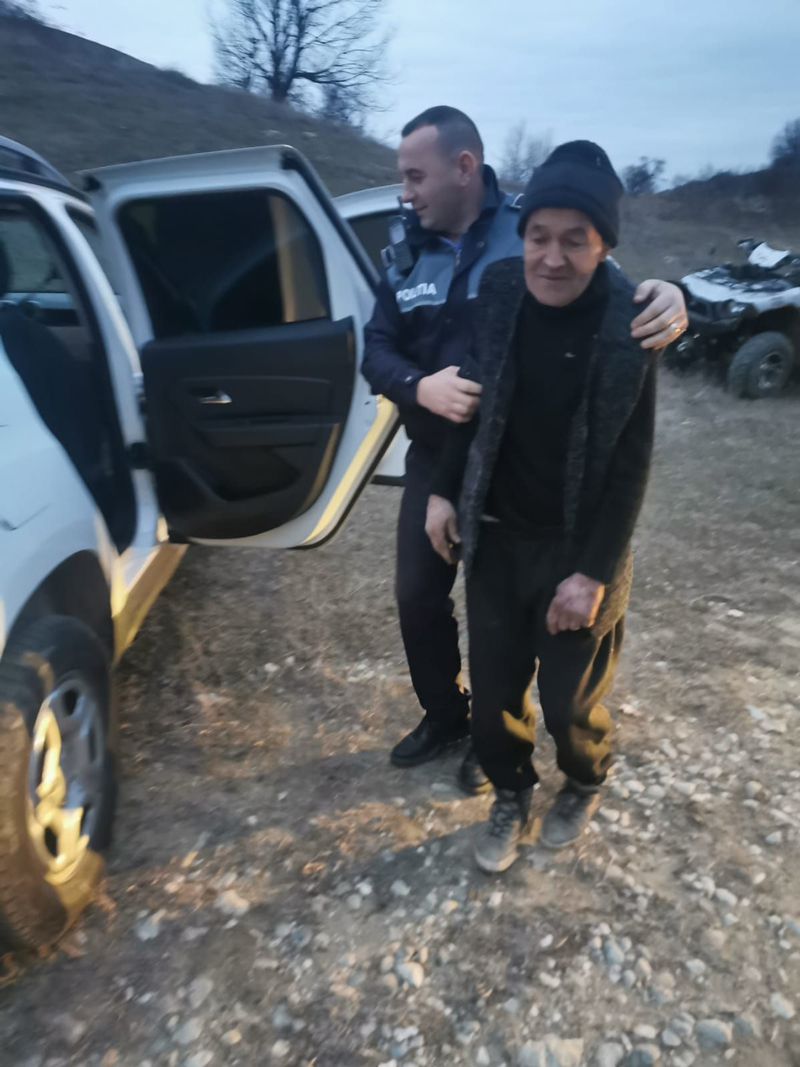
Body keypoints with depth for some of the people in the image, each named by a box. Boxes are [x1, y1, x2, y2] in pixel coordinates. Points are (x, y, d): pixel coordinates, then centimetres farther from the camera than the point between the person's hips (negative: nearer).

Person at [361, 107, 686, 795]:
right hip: (434, 462, 5)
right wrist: (421, 387, -21)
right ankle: (443, 714, 43)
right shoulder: (411, 257, 3)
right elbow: (377, 350, 1)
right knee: (418, 596, 15)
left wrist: (668, 302, -34)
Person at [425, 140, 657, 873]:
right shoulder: (499, 293, -7)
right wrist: (444, 490, 5)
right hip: (496, 537, 3)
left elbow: (631, 465, -13)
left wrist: (594, 571, -15)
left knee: (570, 702, 11)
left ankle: (585, 785, 46)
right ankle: (511, 793, 43)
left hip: (580, 549, -3)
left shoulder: (628, 328, -16)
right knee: (494, 689, 14)